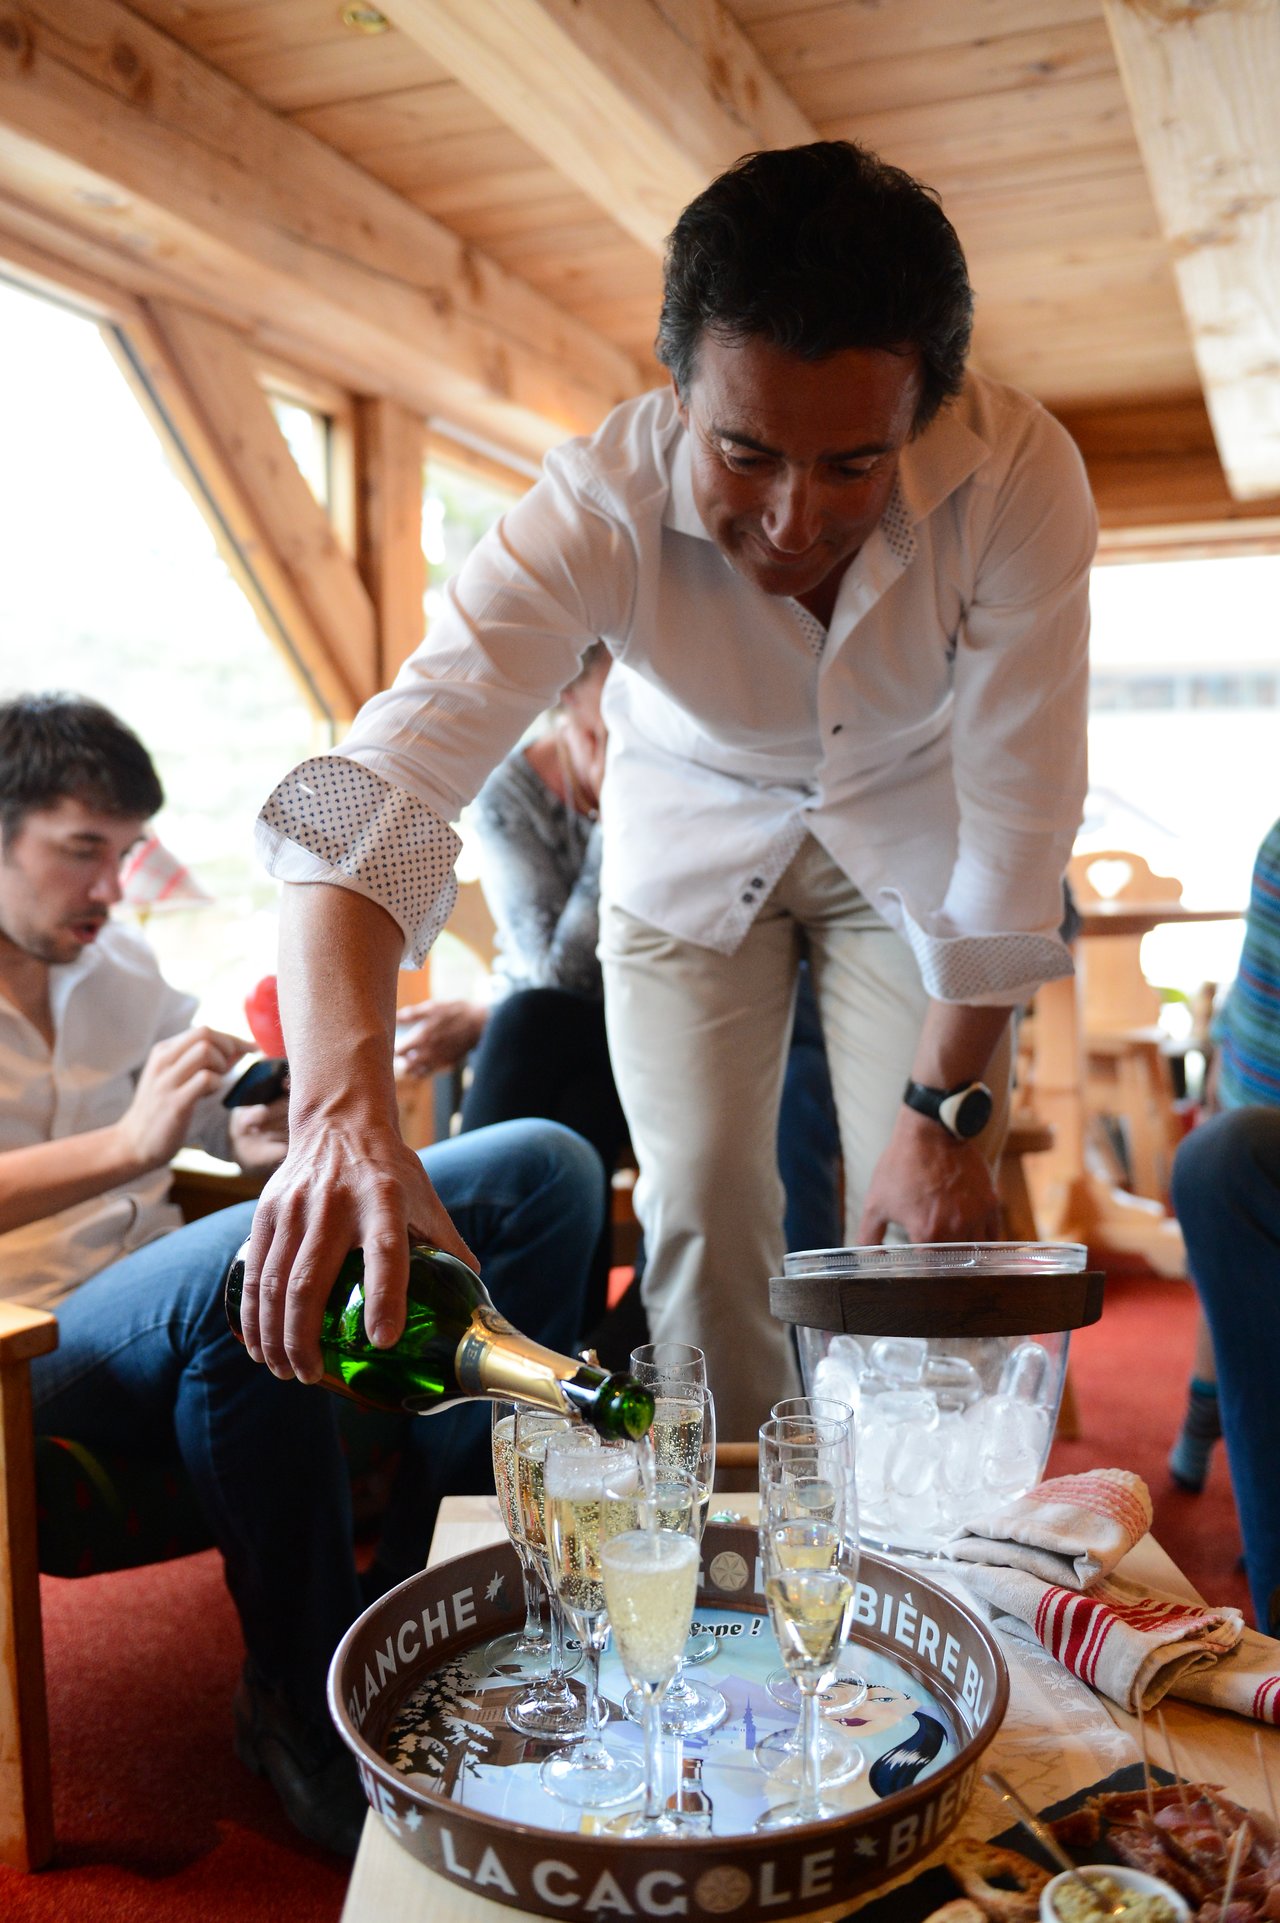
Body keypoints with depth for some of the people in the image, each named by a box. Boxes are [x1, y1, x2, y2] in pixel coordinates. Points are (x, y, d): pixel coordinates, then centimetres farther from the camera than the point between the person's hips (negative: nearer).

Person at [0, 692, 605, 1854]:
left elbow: (242, 1116, 23)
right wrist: (126, 1145, -24)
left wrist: (277, 1132, -1)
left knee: (541, 1167, -4)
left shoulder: (115, 963, 20)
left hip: (179, 1298, 7)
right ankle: (307, 1711, -18)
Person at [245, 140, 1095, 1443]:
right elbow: (392, 772, -45)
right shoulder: (603, 502, -32)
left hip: (911, 845, 0)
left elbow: (1017, 814, -24)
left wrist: (946, 1106, -22)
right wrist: (345, 1099, -61)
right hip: (693, 842, 0)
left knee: (917, 1227, -5)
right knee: (701, 1210, -3)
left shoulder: (1017, 476, -31)